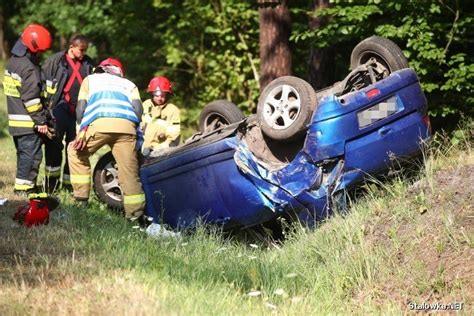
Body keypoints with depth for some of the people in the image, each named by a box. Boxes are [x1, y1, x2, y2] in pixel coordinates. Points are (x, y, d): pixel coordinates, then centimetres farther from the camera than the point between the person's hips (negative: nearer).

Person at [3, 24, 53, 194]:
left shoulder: (13, 61, 12)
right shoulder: (29, 68, -17)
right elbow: (31, 98, -21)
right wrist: (41, 121, -15)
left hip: (15, 120, 10)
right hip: (28, 122, -9)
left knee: (23, 153, 16)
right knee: (32, 154, -5)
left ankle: (22, 186, 22)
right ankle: (24, 187, -5)